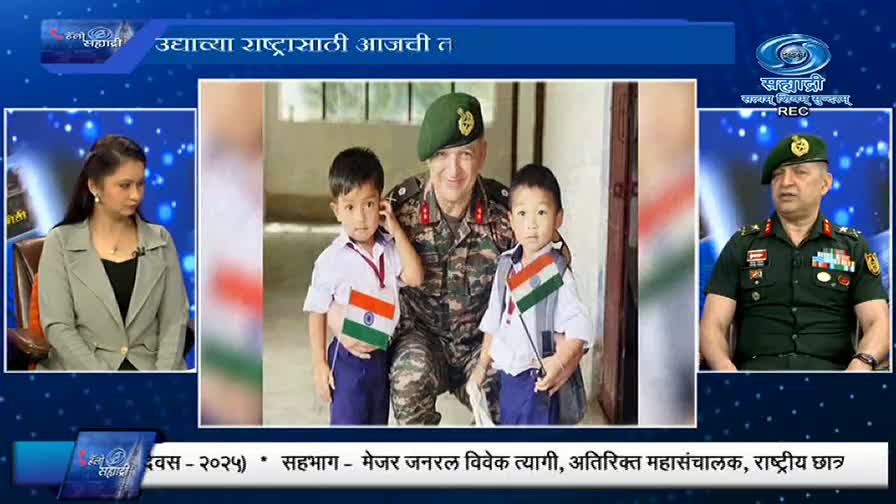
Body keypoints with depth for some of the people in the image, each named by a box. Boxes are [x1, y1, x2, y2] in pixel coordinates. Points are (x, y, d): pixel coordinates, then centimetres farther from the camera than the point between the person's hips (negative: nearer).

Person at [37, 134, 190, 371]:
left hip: (148, 365, 2)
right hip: (84, 366, -2)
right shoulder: (61, 242, 0)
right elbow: (58, 327, -6)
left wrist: (163, 372, -11)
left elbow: (174, 320, 3)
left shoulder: (160, 240, 7)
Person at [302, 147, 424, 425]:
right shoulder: (332, 259, -15)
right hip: (347, 360, -5)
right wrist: (320, 364, -8)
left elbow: (415, 277, -16)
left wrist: (396, 231, -17)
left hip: (382, 356, 5)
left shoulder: (389, 248, -3)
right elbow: (316, 313, -7)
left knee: (378, 421, 19)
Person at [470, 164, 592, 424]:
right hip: (507, 374, 6)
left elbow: (579, 325, -18)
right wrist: (482, 364, 16)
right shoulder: (506, 264, 4)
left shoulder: (557, 270, -14)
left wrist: (561, 361, -31)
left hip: (538, 379, -6)